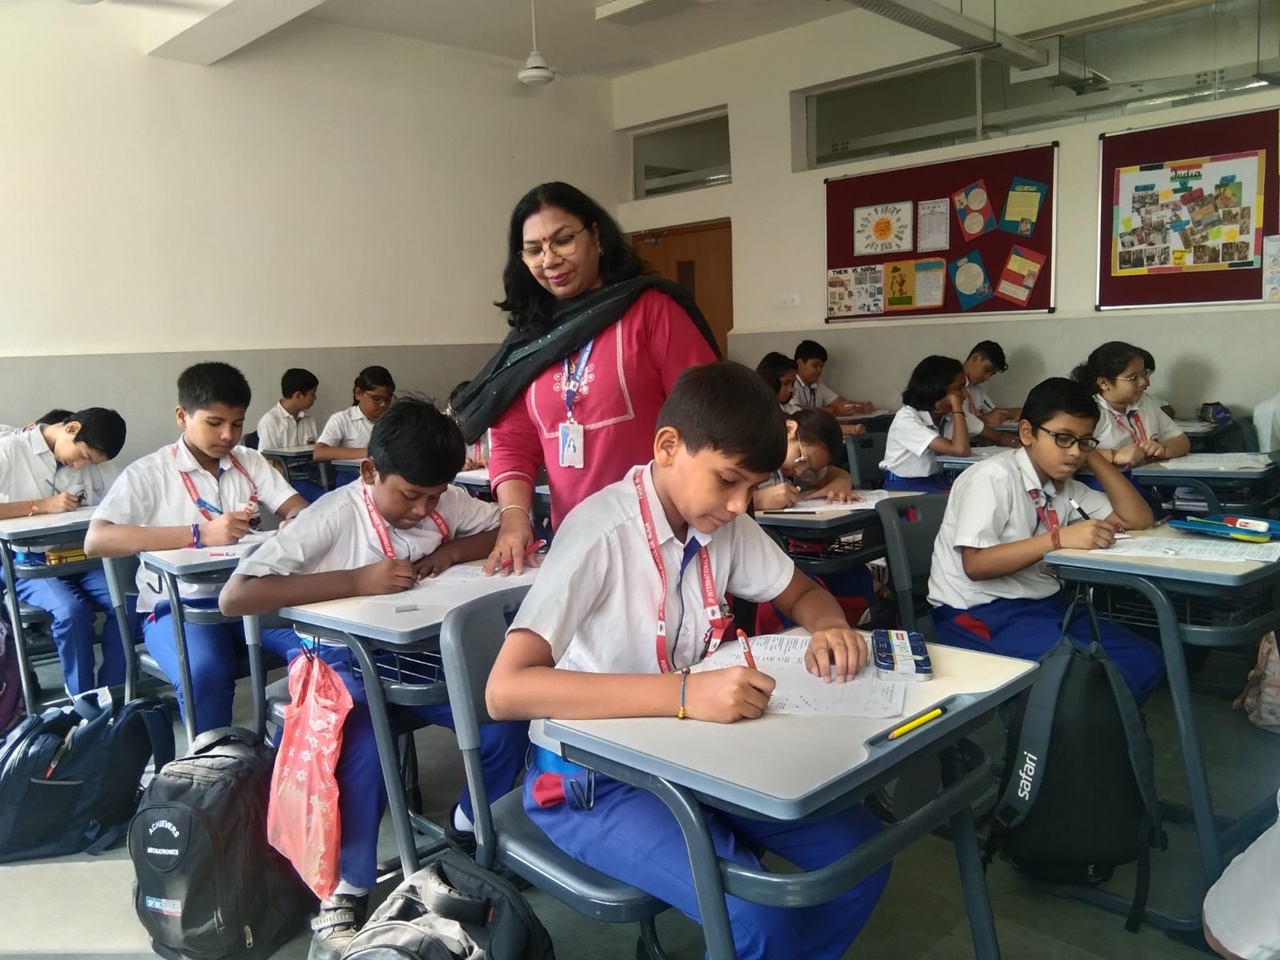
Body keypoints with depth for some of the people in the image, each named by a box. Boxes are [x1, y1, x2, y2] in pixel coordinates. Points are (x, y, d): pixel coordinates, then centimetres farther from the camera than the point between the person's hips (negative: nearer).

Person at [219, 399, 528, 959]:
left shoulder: (444, 503, -7)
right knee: (364, 745, -34)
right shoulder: (333, 516, -21)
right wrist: (357, 580, -34)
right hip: (343, 657, -4)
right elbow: (233, 598, -28)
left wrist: (452, 551, -17)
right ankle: (344, 895, -13)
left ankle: (468, 835, 11)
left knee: (507, 717, -16)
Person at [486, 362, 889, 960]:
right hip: (592, 777, -6)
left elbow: (802, 593, 14)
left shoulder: (725, 524, -3)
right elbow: (506, 691, -33)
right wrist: (683, 693, -40)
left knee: (858, 851, -6)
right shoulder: (601, 531, -24)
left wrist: (831, 629, -11)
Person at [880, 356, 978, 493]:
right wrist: (957, 407, -25)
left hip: (935, 481, 7)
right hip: (903, 486, -6)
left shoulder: (951, 412, -1)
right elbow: (960, 450, -31)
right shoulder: (906, 419, -22)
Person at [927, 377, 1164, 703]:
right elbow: (975, 564, -23)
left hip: (1044, 603, 9)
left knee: (1144, 662, -4)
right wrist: (1058, 538, -28)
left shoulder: (1065, 487, 11)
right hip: (980, 613, -9)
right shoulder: (994, 477, -15)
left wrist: (1094, 457, 1)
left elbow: (1138, 519, 7)